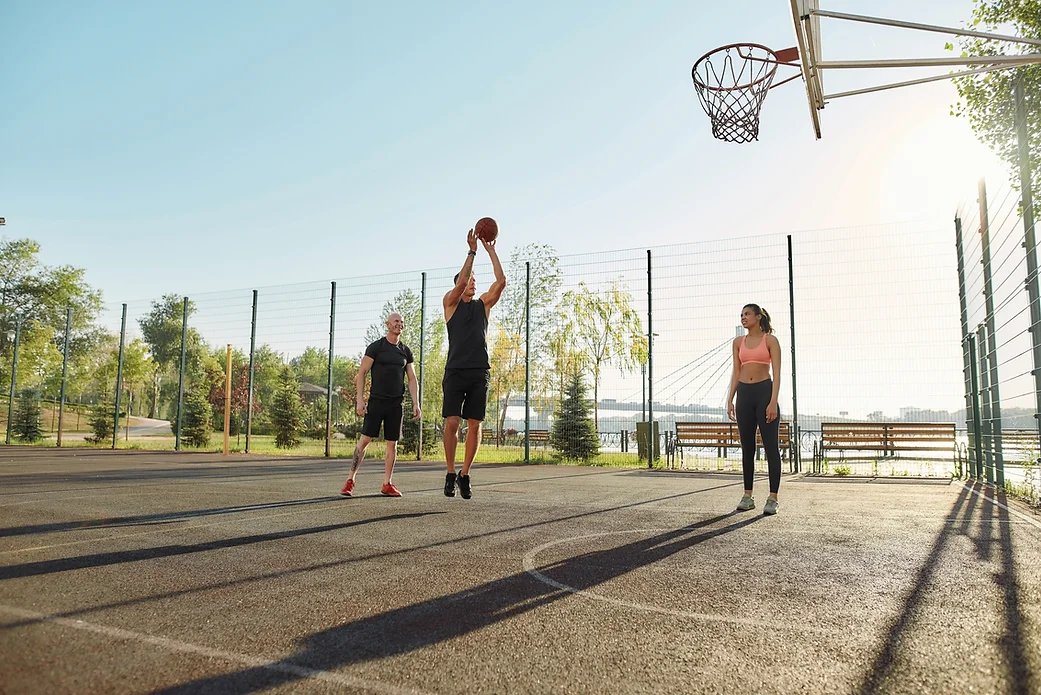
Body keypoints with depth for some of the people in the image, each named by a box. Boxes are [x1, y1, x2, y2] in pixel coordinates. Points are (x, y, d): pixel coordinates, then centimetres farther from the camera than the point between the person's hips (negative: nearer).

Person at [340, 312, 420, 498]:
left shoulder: (405, 351, 12)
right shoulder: (376, 347, 0)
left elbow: (412, 379, 12)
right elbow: (361, 374, -2)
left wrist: (416, 403, 3)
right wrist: (360, 400, -10)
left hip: (396, 404, 4)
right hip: (376, 401, -4)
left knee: (392, 443, 4)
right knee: (365, 439, -6)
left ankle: (387, 484, 11)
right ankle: (350, 479, 2)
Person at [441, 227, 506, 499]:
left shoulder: (484, 304, 15)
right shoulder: (450, 303, 8)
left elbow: (501, 281, 1)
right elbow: (460, 283, -12)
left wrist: (491, 251, 0)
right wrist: (472, 251, -13)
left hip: (480, 373, 3)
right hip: (455, 372, -2)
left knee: (474, 425, 1)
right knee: (452, 423, -8)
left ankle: (465, 475, 11)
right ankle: (450, 474, 7)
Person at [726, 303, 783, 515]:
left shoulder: (770, 340, -1)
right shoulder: (738, 342, 12)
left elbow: (777, 374, -8)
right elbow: (736, 373, 12)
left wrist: (773, 402, -17)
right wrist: (730, 400, 4)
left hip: (765, 392, -5)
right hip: (744, 394, 5)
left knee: (771, 447, -3)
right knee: (747, 448, 8)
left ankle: (773, 499, 2)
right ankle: (748, 496, 15)